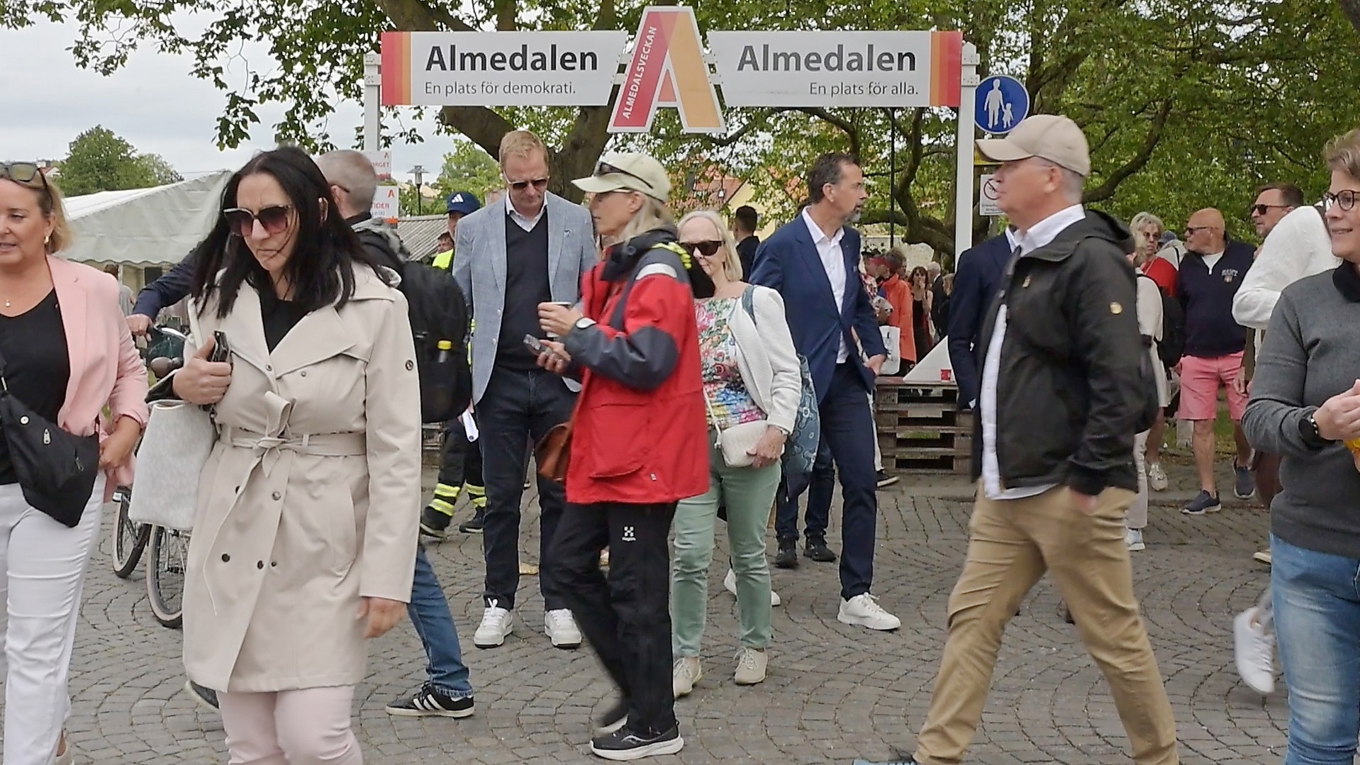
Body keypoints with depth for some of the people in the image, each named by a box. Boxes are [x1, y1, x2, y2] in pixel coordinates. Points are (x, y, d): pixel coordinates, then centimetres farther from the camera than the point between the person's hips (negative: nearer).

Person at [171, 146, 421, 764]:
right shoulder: (221, 296, 7)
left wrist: (387, 574, -12)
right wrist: (184, 386, -3)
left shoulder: (374, 303, -9)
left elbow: (396, 451, -9)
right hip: (232, 539, 4)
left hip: (323, 547, -4)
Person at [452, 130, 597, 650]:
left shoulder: (576, 222, 3)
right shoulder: (474, 229, 4)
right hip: (499, 380, 0)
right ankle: (498, 603, 17)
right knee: (501, 497, 6)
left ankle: (559, 604, 14)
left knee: (560, 495, 5)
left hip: (560, 379, 0)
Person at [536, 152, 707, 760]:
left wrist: (580, 331, -16)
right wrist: (573, 359, 6)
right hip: (609, 453, 10)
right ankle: (637, 687, 25)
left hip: (644, 458, -10)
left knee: (636, 590, -1)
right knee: (568, 564, 14)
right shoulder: (620, 268, 16)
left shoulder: (658, 272, -15)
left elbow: (646, 363, -25)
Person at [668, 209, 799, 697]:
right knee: (690, 555, -4)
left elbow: (787, 373, -2)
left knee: (749, 555, 9)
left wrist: (777, 431, -11)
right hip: (691, 447, 1)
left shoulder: (757, 301, -1)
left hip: (750, 449, -1)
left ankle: (755, 646, 27)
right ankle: (686, 657, 8)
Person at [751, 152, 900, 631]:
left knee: (861, 483, 0)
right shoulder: (782, 246, -14)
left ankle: (856, 596, 7)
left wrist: (875, 348, 7)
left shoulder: (850, 241, 8)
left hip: (845, 380, 6)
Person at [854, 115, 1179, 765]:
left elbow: (1121, 383, -22)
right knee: (972, 619, 10)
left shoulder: (1091, 258, -15)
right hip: (1007, 487, 9)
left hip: (1067, 492, -9)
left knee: (1113, 635, 3)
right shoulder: (1029, 257, 15)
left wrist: (1087, 479, -22)